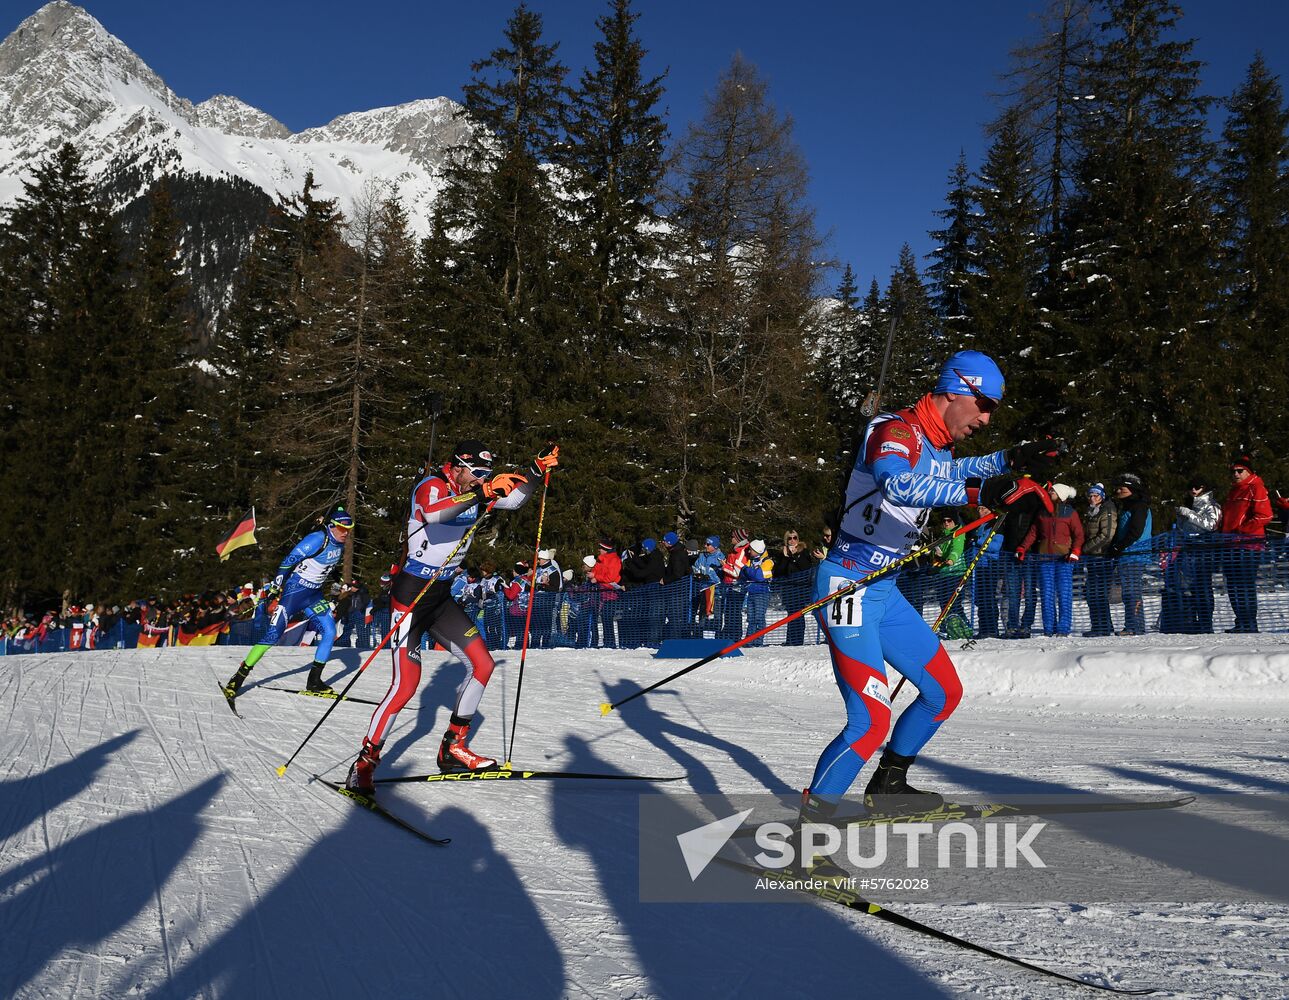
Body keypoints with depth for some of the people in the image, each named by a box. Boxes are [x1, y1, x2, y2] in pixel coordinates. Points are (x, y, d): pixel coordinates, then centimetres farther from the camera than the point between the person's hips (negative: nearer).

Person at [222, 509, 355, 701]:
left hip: (313, 594, 8)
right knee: (274, 634, -11)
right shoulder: (317, 539, -20)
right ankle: (237, 679, -4)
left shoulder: (340, 546, 5)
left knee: (329, 631, -3)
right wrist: (274, 590, -21)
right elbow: (288, 562, -20)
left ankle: (314, 681, 7)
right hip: (294, 590, -8)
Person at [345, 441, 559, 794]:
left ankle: (453, 748, 16)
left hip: (441, 598, 8)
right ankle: (363, 765, -1)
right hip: (411, 595, -8)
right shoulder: (431, 486, -16)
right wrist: (480, 494, -48)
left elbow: (514, 500, 16)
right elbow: (432, 514, -39)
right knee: (406, 684, -15)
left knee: (482, 665, 4)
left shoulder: (474, 491, 6)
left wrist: (537, 471, 1)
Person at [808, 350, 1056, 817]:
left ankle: (887, 787, 30)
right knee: (871, 721, -18)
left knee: (945, 693, 15)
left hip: (885, 589, 10)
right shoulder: (895, 431, -17)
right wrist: (982, 492, -47)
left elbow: (949, 471, 37)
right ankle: (809, 819, -7)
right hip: (848, 586, -10)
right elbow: (897, 485, -41)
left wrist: (1012, 459, 24)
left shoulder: (938, 447, 11)